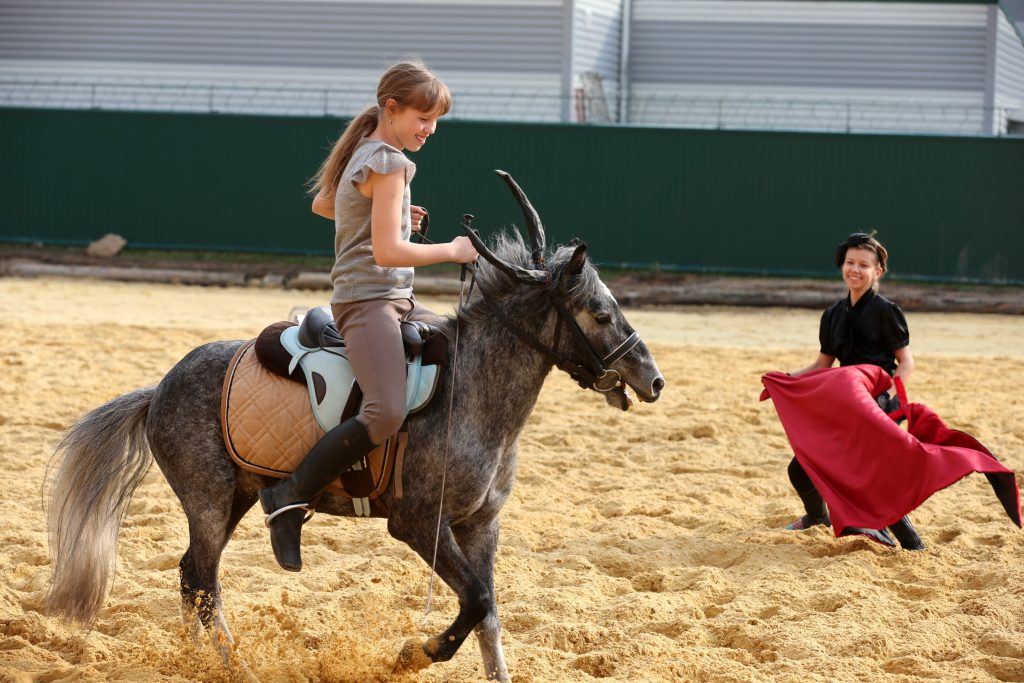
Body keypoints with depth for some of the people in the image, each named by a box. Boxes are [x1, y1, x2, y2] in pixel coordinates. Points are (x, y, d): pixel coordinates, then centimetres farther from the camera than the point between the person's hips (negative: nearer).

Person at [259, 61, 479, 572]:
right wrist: (453, 251, -10)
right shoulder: (389, 163, -13)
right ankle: (290, 499, -23)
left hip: (395, 302, 11)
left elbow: (322, 204, 32)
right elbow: (386, 251, -20)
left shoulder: (363, 154, 16)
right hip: (367, 302, -11)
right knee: (386, 414, -29)